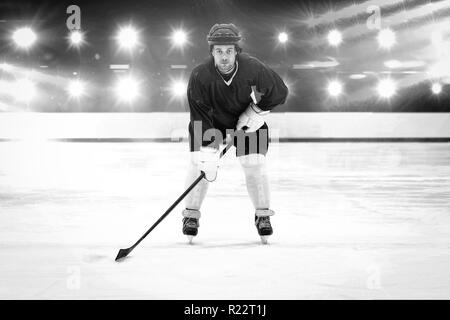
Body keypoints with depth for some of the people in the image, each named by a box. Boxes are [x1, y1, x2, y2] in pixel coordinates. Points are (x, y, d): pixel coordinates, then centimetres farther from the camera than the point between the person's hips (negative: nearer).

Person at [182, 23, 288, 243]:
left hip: (247, 119, 0)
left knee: (254, 165, -9)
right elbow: (199, 116, -30)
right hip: (210, 120, 0)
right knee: (199, 163, -12)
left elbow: (279, 92, -14)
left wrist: (257, 112, -20)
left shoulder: (253, 69, -30)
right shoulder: (200, 76, -32)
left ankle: (263, 215, 10)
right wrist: (208, 150, -37)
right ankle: (191, 215, 5)